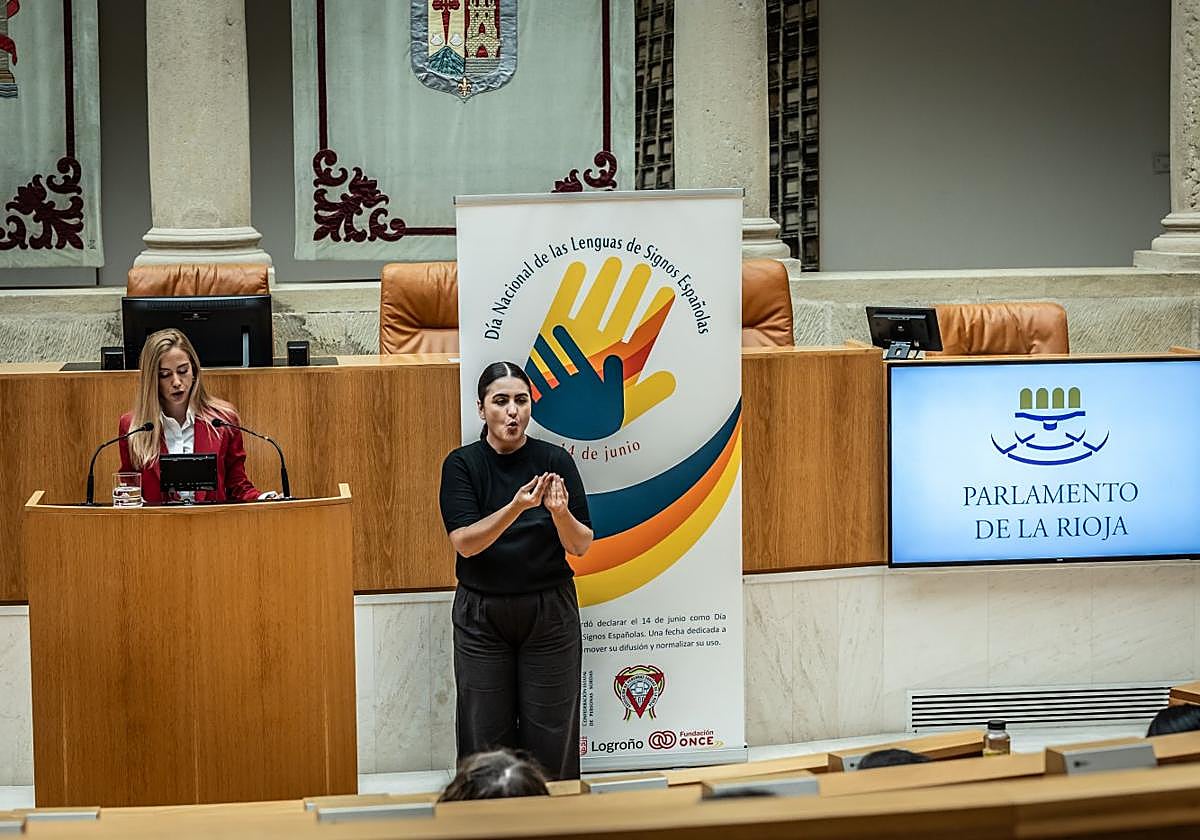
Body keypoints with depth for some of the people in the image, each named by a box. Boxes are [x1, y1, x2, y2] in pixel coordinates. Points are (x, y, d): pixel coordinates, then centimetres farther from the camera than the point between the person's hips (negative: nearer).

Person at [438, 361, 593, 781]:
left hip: (550, 612, 0)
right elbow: (464, 541, -15)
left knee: (550, 736, 3)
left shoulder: (556, 461, -2)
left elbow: (581, 546, -5)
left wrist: (560, 512, -27)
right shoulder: (462, 464, -4)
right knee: (486, 736, 3)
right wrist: (516, 507, -30)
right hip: (482, 613, 0)